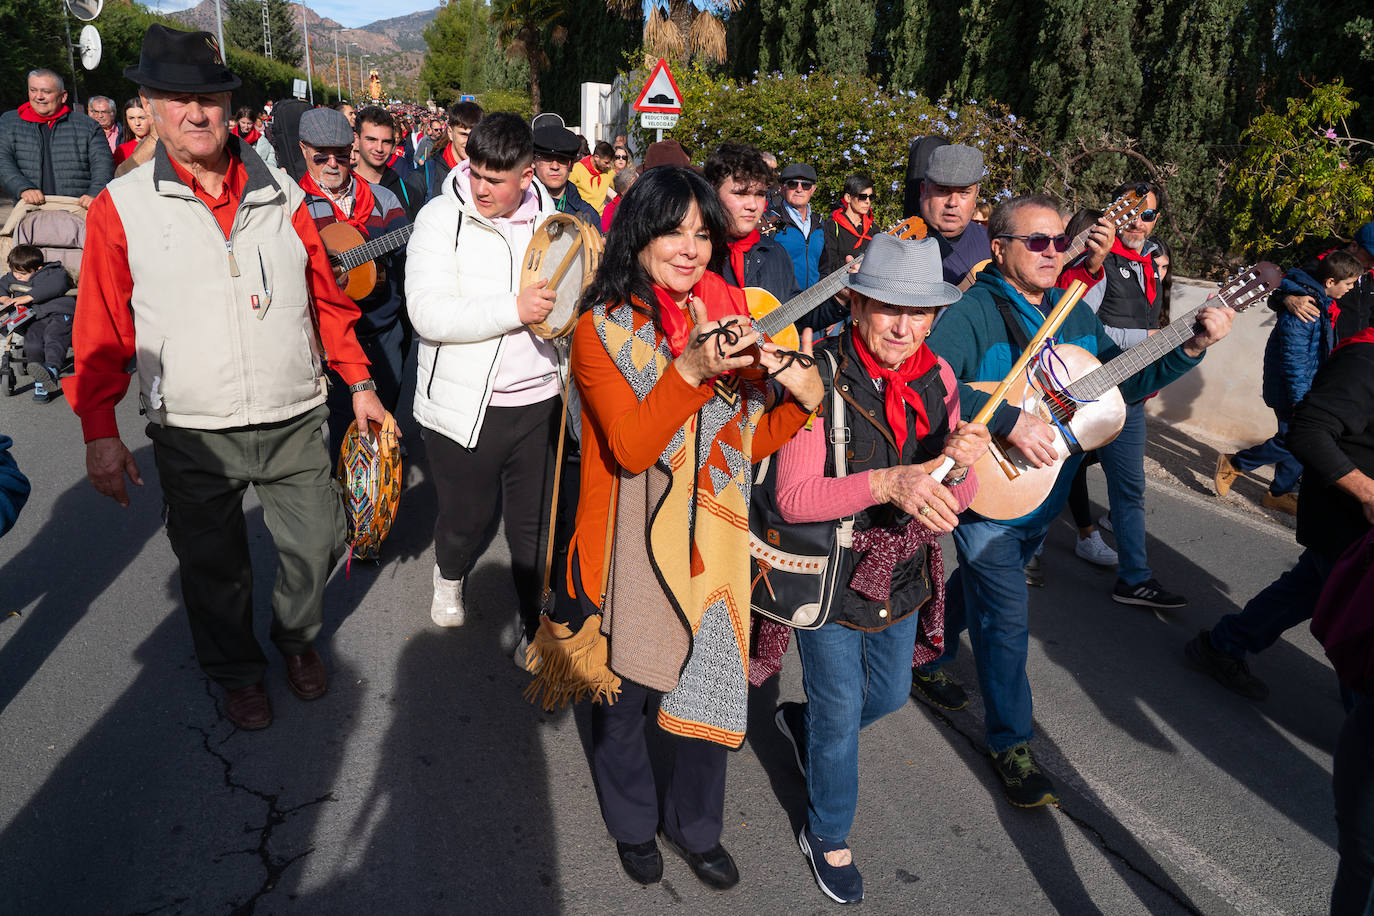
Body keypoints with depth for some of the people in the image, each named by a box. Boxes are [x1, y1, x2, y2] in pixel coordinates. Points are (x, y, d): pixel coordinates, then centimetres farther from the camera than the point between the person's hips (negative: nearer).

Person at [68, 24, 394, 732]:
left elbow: (325, 297, 8)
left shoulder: (281, 194, 1)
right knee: (214, 567, 14)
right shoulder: (122, 207, -5)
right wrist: (99, 432, -7)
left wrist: (359, 384, 7)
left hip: (294, 422, 2)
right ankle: (237, 670, 40)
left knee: (317, 545, 13)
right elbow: (102, 335, -2)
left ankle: (298, 637, 43)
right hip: (192, 435, -1)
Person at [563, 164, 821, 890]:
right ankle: (632, 821, 44)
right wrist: (692, 370, -32)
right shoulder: (602, 331, -10)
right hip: (630, 546, -3)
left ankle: (694, 824, 42)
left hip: (710, 541, 4)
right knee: (627, 692, 14)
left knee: (712, 687, 14)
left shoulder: (730, 320, 3)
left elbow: (747, 443, 4)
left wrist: (805, 397, -15)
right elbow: (630, 448, -20)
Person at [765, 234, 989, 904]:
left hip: (902, 576, 6)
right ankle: (827, 836, 38)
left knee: (889, 694, 25)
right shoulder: (820, 374, -22)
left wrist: (959, 466, -24)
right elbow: (792, 496, -26)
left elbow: (951, 502, -1)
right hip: (829, 579, -6)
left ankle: (802, 721, 56)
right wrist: (887, 482, -39)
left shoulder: (936, 377, -4)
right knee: (841, 713, 11)